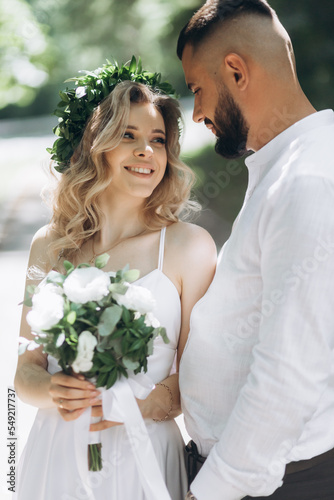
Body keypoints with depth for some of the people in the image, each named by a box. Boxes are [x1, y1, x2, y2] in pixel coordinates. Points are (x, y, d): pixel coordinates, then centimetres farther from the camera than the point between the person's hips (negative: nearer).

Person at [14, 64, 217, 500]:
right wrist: (53, 393, -15)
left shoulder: (190, 245, -6)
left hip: (142, 460, -2)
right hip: (55, 459, 2)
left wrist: (139, 404, -21)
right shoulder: (50, 245, 2)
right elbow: (26, 370, 5)